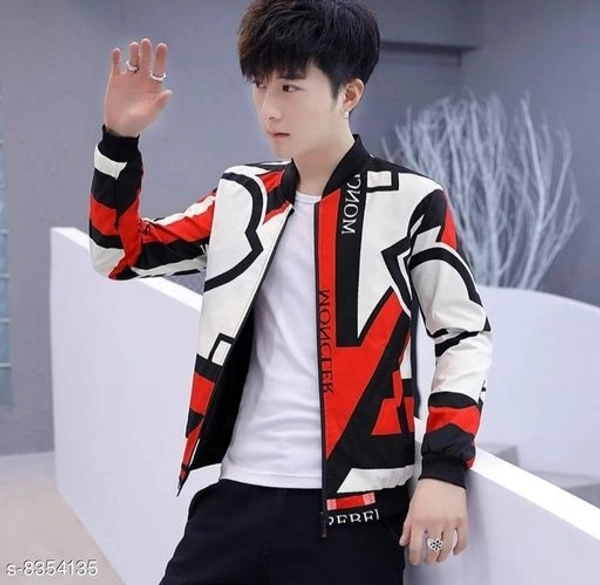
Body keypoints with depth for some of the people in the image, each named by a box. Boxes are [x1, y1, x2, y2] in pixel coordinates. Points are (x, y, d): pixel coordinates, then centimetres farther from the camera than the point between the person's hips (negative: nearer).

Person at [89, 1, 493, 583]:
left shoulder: (411, 203, -5)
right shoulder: (243, 197, 7)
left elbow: (465, 335, -1)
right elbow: (119, 255, 13)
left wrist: (444, 467, -11)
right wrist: (119, 140, 0)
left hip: (352, 506, -3)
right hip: (239, 492, 4)